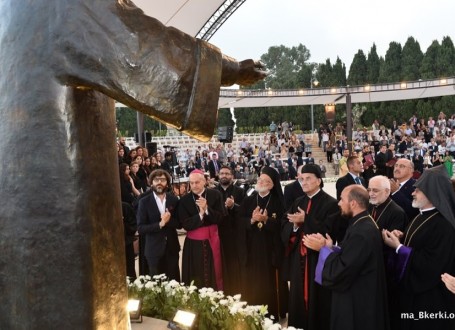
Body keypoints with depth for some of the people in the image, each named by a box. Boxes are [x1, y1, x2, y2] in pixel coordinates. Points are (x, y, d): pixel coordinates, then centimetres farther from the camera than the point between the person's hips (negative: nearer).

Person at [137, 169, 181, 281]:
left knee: (174, 281, 9)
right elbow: (141, 228, -10)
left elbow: (179, 223, 1)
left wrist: (169, 220, -19)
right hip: (154, 249, -2)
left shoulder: (174, 200, 2)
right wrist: (160, 224, -23)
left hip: (172, 247, 2)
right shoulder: (144, 202, -7)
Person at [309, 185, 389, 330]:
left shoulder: (361, 233, -28)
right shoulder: (364, 224, 3)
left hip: (356, 304, -9)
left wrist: (323, 248, -14)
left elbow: (339, 273, -26)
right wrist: (329, 247, -5)